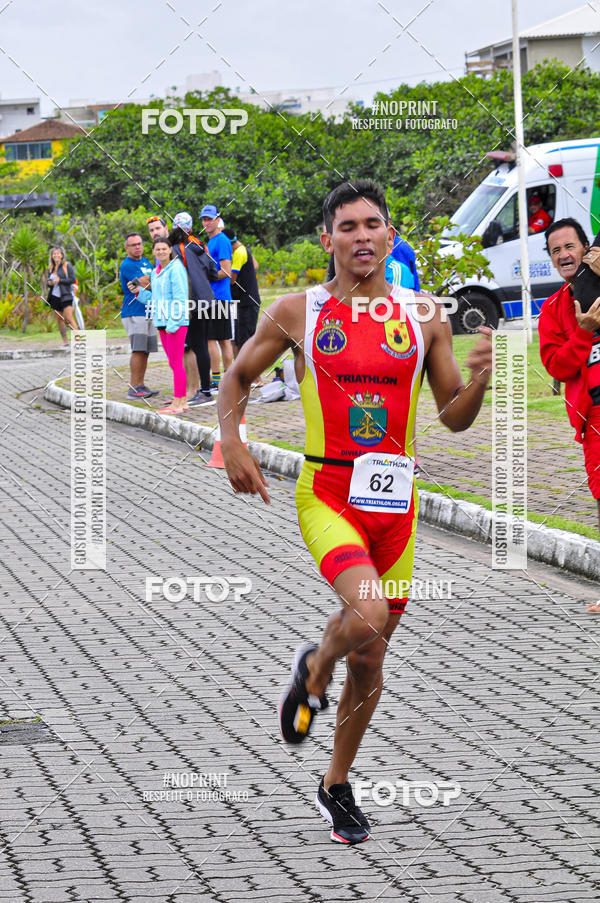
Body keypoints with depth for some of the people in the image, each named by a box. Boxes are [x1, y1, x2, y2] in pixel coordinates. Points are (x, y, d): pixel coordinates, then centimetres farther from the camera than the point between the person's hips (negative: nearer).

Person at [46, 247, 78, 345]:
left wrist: (60, 280, -17)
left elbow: (73, 279, -9)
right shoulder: (51, 268, 14)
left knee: (69, 318, -15)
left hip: (65, 296, -6)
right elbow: (47, 281, 19)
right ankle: (65, 341, 9)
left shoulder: (67, 266, -2)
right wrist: (49, 283, -5)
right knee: (59, 320, 5)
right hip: (54, 297, 6)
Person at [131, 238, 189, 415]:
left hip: (176, 321, -9)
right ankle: (182, 400, 16)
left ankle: (178, 403, -6)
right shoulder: (156, 272, 16)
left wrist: (173, 323, -19)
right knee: (173, 363, 11)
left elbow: (181, 297, -15)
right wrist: (139, 292, 7)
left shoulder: (176, 268, -10)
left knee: (176, 363, -7)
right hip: (162, 322, 9)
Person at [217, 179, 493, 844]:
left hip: (395, 500, 3)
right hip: (327, 493, -3)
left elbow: (454, 419, 8)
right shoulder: (297, 313, -2)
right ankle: (313, 671, 8)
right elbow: (237, 377, 12)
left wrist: (479, 380, -12)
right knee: (367, 616, -28)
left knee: (370, 656, 11)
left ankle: (336, 787, 31)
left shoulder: (424, 316, 4)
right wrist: (231, 443, -5)